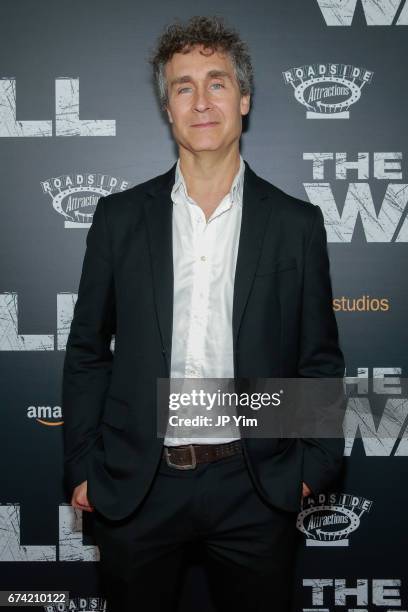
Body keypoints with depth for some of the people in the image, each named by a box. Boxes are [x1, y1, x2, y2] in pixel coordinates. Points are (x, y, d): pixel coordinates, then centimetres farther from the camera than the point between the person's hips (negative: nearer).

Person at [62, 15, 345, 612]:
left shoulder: (297, 224, 0)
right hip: (135, 489, 1)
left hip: (256, 490, 0)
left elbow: (320, 359, 4)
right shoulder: (119, 216, 1)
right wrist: (82, 467, 2)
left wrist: (314, 467, -2)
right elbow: (87, 349, 5)